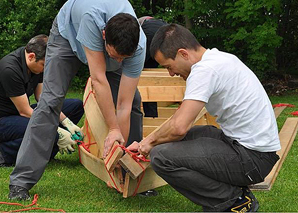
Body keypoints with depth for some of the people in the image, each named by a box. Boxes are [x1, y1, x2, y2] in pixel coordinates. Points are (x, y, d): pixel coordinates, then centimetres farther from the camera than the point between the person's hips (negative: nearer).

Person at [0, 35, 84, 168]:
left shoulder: (38, 64, -1)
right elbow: (25, 112, -24)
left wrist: (67, 122, -7)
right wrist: (58, 133, -24)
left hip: (21, 113, 9)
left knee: (76, 105, 0)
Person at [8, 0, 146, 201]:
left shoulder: (138, 48, -35)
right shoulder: (93, 17, -47)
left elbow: (124, 105, -31)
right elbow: (98, 79, -42)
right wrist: (114, 130, -39)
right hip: (69, 32, -3)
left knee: (133, 101, -10)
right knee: (50, 100, -17)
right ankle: (21, 182, -17)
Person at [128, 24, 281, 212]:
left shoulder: (205, 69, -18)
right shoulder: (220, 58, 12)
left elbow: (179, 127, -23)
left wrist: (151, 141, -3)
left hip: (252, 157, -10)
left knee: (161, 157, -19)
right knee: (175, 140, 17)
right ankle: (232, 190, 10)